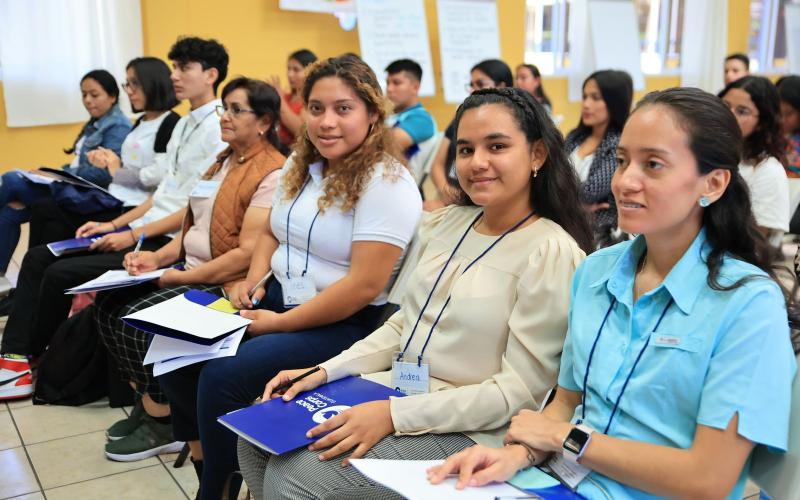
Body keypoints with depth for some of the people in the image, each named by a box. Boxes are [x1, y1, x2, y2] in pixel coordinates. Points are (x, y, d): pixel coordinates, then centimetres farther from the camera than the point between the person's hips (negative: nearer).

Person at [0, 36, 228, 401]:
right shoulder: (184, 124, 17)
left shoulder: (219, 129, -14)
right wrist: (114, 224, 10)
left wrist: (133, 236, -16)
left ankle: (30, 358, 8)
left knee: (60, 273, -15)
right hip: (145, 231, 10)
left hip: (167, 243, -10)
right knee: (38, 257, 4)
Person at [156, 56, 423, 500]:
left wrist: (281, 323, -19)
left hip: (343, 325, -8)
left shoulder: (387, 184, -18)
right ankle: (208, 453, 16)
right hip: (277, 297, 8)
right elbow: (272, 233, 21)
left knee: (222, 375, -22)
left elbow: (364, 286, -23)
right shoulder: (300, 164, 8)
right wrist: (254, 279, 0)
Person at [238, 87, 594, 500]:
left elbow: (521, 390, -19)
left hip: (467, 431, -7)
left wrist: (395, 415, -24)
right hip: (394, 387, 7)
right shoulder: (446, 222, 7)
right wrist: (324, 372, 0)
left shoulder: (553, 254, -16)